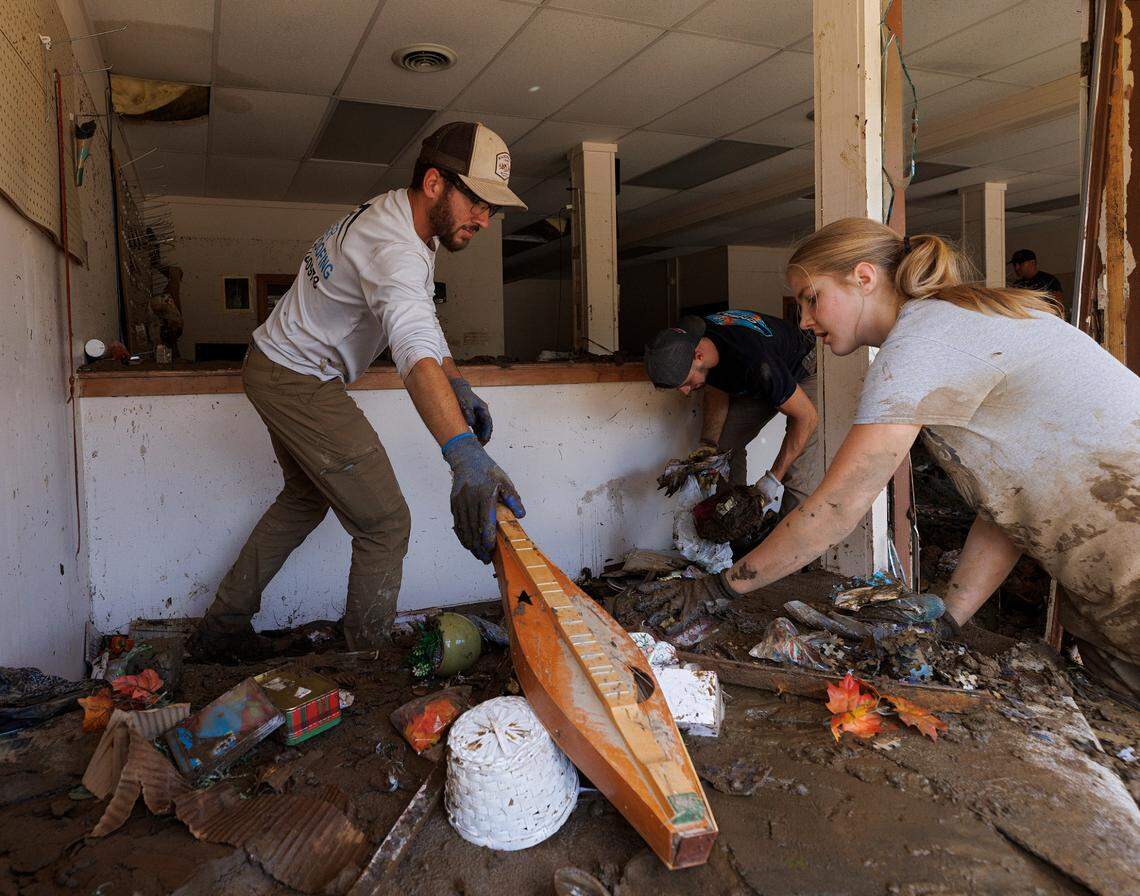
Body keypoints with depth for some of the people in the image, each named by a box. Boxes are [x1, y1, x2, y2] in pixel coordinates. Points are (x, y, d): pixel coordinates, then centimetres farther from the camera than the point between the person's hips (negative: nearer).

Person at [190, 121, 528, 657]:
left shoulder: (392, 214, 3)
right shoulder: (394, 249, -30)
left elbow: (422, 317, 10)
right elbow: (415, 350, -50)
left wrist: (458, 384, -5)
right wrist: (463, 452, -64)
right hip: (300, 384, -11)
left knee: (307, 497, 25)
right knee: (385, 524, -6)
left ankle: (223, 624, 35)